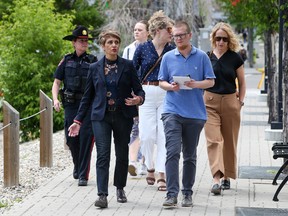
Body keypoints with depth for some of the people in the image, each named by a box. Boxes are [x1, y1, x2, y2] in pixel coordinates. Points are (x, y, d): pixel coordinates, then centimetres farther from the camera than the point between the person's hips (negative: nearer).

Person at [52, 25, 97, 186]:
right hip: (71, 105, 2)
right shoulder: (66, 61, 9)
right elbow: (57, 82, 10)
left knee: (86, 138, -9)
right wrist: (55, 99, -6)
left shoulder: (93, 61, 5)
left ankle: (83, 175, -5)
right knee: (71, 138, 5)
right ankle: (78, 166, 33)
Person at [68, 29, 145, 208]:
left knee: (122, 154, 9)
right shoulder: (95, 68, 7)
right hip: (101, 116, 0)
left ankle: (120, 188, 29)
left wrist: (139, 99, -20)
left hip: (123, 116, 0)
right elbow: (88, 96, 11)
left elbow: (139, 89, 4)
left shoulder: (128, 66, 3)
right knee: (103, 155, -10)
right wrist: (78, 120, 8)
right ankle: (102, 195, -14)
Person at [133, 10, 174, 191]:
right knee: (147, 135, -6)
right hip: (147, 93, -1)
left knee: (164, 135, -6)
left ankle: (162, 175, -2)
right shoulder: (142, 49, 3)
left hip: (167, 95, 1)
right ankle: (150, 168, 19)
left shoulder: (173, 51, 7)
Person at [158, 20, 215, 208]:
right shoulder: (168, 57, 7)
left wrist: (196, 84, -15)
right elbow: (161, 82, 10)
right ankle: (172, 194, -15)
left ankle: (188, 193, 19)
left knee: (190, 155, 9)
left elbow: (210, 81, 4)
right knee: (173, 152, -13)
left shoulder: (201, 57, 4)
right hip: (172, 110, 0)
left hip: (195, 113, 1)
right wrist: (171, 86, -11)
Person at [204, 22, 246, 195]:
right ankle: (217, 178, -20)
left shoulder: (235, 58, 2)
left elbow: (242, 83, 9)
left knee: (229, 141, 8)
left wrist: (240, 102, 1)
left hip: (230, 102, 1)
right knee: (213, 140, -12)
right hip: (210, 102, 0)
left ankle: (226, 176, 23)